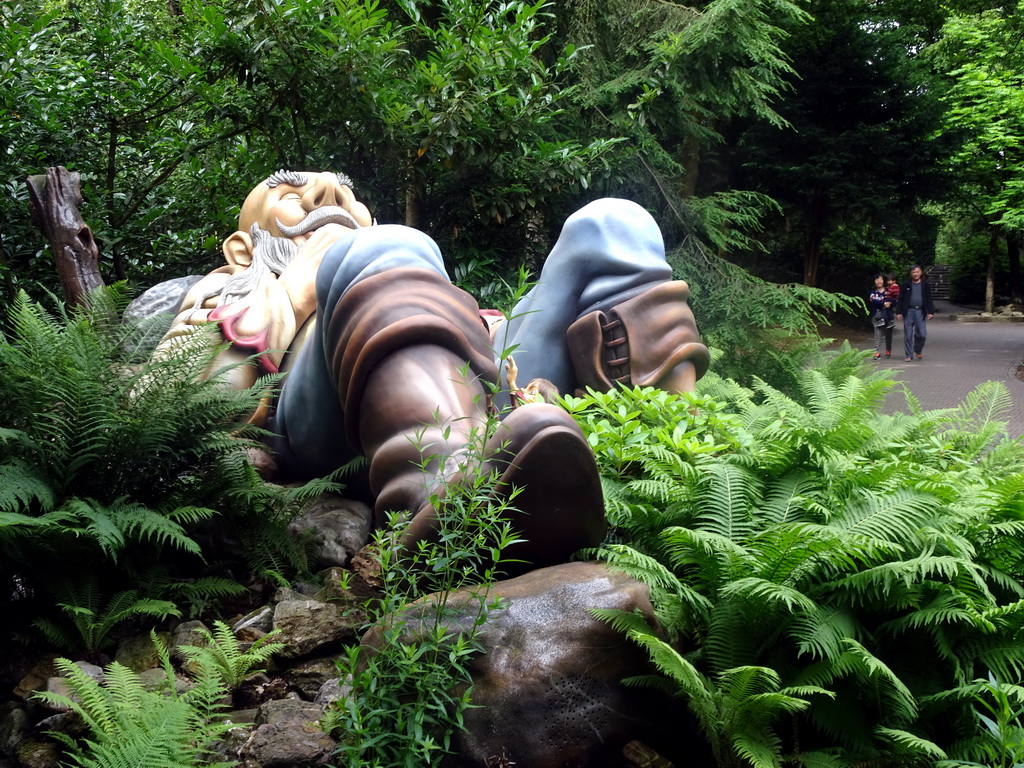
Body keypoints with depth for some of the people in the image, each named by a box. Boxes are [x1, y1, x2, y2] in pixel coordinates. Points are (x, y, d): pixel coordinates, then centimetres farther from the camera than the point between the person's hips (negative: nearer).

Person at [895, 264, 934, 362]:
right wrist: (899, 312, -1)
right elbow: (901, 299, 6)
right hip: (908, 312, 0)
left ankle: (918, 351, 23)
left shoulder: (925, 285, 8)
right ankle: (909, 355, 9)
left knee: (922, 334, -2)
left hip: (920, 312, 1)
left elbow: (929, 299, 8)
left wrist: (931, 312, -1)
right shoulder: (906, 285, 6)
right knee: (908, 335, 0)